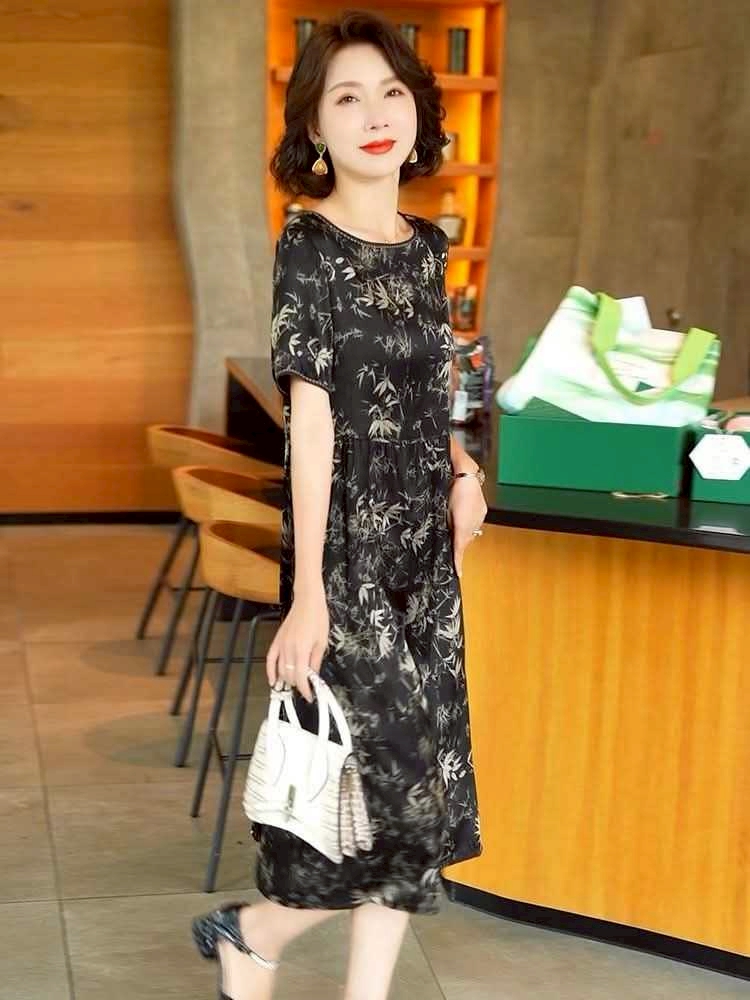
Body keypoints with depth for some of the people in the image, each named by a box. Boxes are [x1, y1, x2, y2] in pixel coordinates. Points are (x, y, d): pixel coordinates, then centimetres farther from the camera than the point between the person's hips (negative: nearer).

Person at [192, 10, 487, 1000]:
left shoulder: (428, 245, 8)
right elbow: (312, 419, -17)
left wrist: (460, 468, 2)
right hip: (349, 551, -7)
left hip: (426, 548, 7)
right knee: (403, 794, -3)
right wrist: (307, 594, -19)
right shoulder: (310, 246, -12)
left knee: (414, 792, 10)